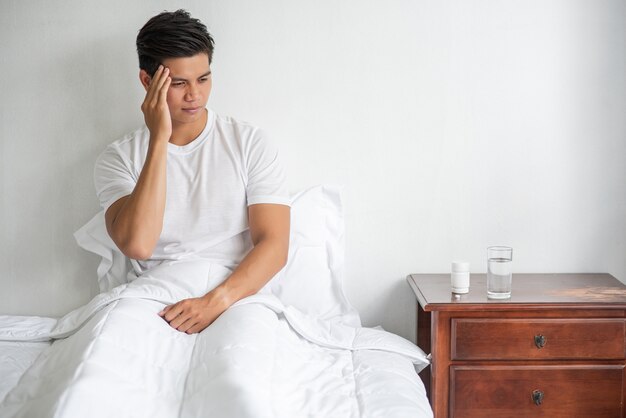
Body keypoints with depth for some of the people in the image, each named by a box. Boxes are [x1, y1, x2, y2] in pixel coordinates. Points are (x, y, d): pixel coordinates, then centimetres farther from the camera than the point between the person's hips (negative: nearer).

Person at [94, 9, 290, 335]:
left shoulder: (250, 143, 7)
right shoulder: (118, 158, 7)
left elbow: (274, 245, -2)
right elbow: (137, 245, -12)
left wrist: (217, 301, -21)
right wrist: (159, 138, -11)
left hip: (236, 295, -1)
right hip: (157, 302, 1)